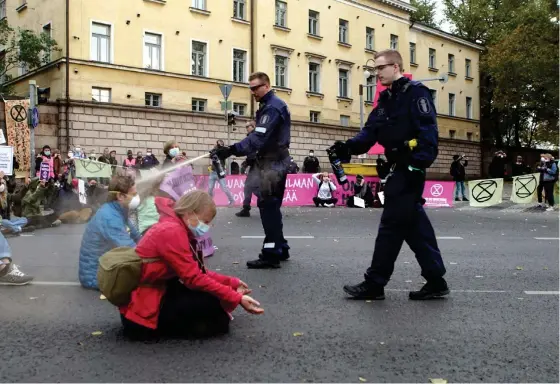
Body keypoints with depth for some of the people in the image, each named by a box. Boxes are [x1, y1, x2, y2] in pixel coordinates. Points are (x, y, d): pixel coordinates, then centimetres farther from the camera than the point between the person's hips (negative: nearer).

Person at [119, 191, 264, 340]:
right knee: (215, 302, -18)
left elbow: (198, 272, 11)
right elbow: (194, 279, -26)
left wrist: (231, 283, 4)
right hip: (143, 310, -10)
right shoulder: (172, 232, -22)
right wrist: (237, 298, -25)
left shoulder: (175, 228, 10)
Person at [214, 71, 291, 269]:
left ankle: (271, 254, -10)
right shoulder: (270, 105, 19)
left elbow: (258, 139, -25)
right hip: (275, 161, 11)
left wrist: (232, 150, -31)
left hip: (273, 162, -11)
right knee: (272, 206, 14)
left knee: (268, 206, -11)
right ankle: (280, 248, 22)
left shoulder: (272, 107, -14)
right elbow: (261, 137, 17)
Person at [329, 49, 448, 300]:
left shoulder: (416, 92, -7)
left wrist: (419, 164, -24)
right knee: (415, 225, 10)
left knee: (391, 225, -4)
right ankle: (435, 281, 18)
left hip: (411, 169, -9)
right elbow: (371, 131, 10)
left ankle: (374, 284, 4)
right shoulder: (386, 99, 19)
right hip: (399, 168, 9)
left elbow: (428, 131, -16)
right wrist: (349, 147, -7)